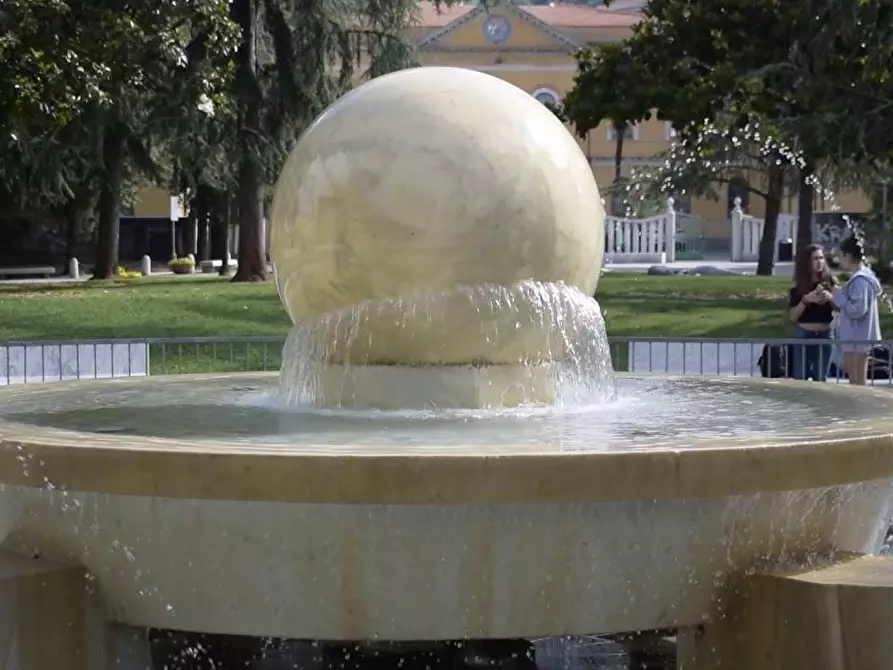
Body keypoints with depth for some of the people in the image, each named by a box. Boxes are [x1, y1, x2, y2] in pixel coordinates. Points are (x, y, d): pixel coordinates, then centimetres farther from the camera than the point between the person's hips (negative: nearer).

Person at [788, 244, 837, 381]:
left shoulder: (830, 282, 2)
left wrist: (831, 298, -15)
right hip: (803, 335, -1)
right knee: (799, 378, -2)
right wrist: (806, 300, -17)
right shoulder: (798, 287, -1)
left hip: (825, 335, 1)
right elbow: (793, 316, -4)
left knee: (820, 379, 9)